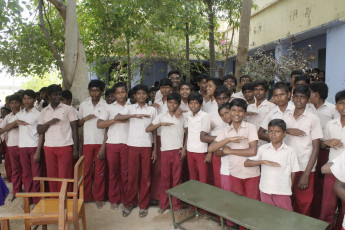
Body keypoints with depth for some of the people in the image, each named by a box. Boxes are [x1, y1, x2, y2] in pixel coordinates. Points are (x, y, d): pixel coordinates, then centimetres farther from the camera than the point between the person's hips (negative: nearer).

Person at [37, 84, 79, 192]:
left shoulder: (68, 109, 2)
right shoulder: (44, 111, 12)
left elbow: (75, 129, 0)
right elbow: (39, 130, 9)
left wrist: (75, 149, -6)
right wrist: (49, 123, -11)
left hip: (65, 147, -3)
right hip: (49, 148, 3)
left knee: (64, 177, -2)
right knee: (51, 176, 7)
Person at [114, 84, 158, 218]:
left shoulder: (152, 110, 8)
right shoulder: (130, 108, 5)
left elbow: (154, 130, 8)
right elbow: (116, 118, -13)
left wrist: (155, 148, 4)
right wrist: (134, 115, -23)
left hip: (147, 146, 1)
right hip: (133, 145, 0)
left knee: (146, 176, 5)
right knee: (132, 175, 5)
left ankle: (143, 205, 18)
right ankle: (130, 203, 21)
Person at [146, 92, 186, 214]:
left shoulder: (182, 117, 5)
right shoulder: (161, 116, 4)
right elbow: (147, 129, -2)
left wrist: (184, 148, -2)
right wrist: (161, 124, -15)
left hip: (178, 151, 0)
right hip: (165, 150, 0)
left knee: (177, 178, 5)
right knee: (165, 178, 8)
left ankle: (177, 205, 19)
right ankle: (163, 204, 22)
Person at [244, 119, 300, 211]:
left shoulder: (290, 151, -3)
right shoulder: (262, 149, -1)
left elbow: (293, 173, 4)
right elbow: (246, 163, -7)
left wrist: (289, 189, 4)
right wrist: (263, 161, -17)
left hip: (283, 192, -1)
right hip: (265, 190, 2)